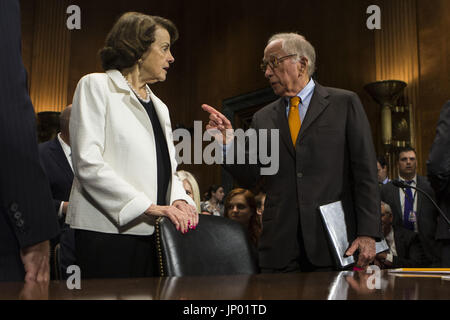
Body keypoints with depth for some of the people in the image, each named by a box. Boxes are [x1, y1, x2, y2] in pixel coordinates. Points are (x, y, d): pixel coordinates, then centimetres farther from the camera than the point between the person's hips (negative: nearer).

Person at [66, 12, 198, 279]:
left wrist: (179, 200, -5)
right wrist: (150, 207, -17)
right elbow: (88, 163, -12)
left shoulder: (159, 106, 21)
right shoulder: (96, 86, 0)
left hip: (153, 232, 6)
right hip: (109, 229, -6)